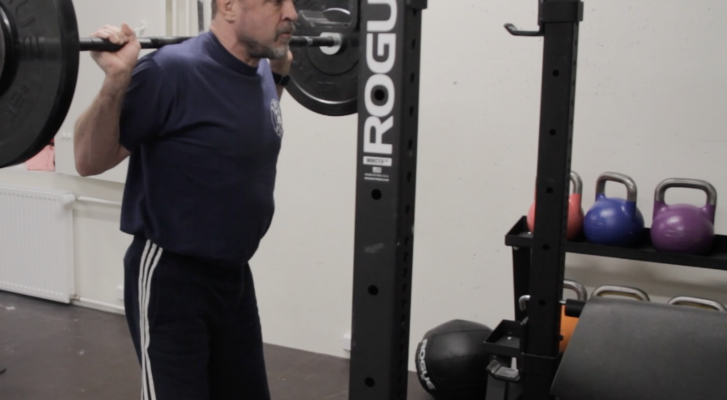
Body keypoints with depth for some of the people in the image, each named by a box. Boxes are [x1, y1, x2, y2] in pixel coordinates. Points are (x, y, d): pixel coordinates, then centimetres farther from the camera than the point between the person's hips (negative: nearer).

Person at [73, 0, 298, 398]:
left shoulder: (261, 73, 3)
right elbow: (90, 161, -17)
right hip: (170, 277, -8)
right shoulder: (174, 71, -21)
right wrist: (116, 80, -31)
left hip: (234, 274, 8)